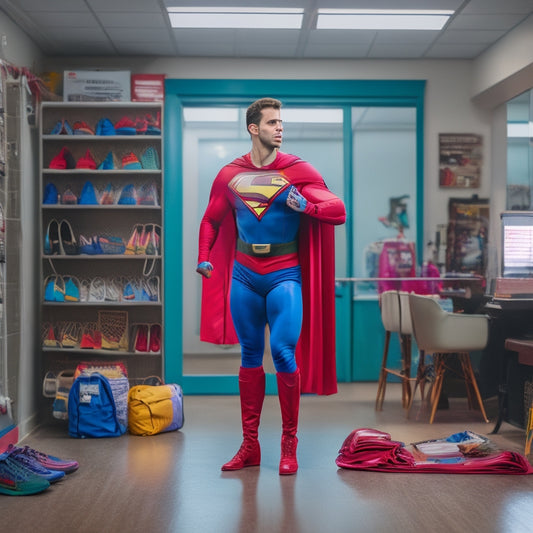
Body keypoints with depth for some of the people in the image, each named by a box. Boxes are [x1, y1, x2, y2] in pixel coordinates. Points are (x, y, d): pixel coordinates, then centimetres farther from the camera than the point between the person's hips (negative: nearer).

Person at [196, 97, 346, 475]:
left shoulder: (298, 171, -2)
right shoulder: (230, 175, 7)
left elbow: (339, 210, -4)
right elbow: (211, 220, 19)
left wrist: (307, 206, -22)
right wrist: (204, 257, 5)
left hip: (284, 275, -3)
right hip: (244, 276, 3)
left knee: (283, 351, -13)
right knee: (250, 356, 8)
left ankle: (290, 444, 2)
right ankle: (250, 445, 16)